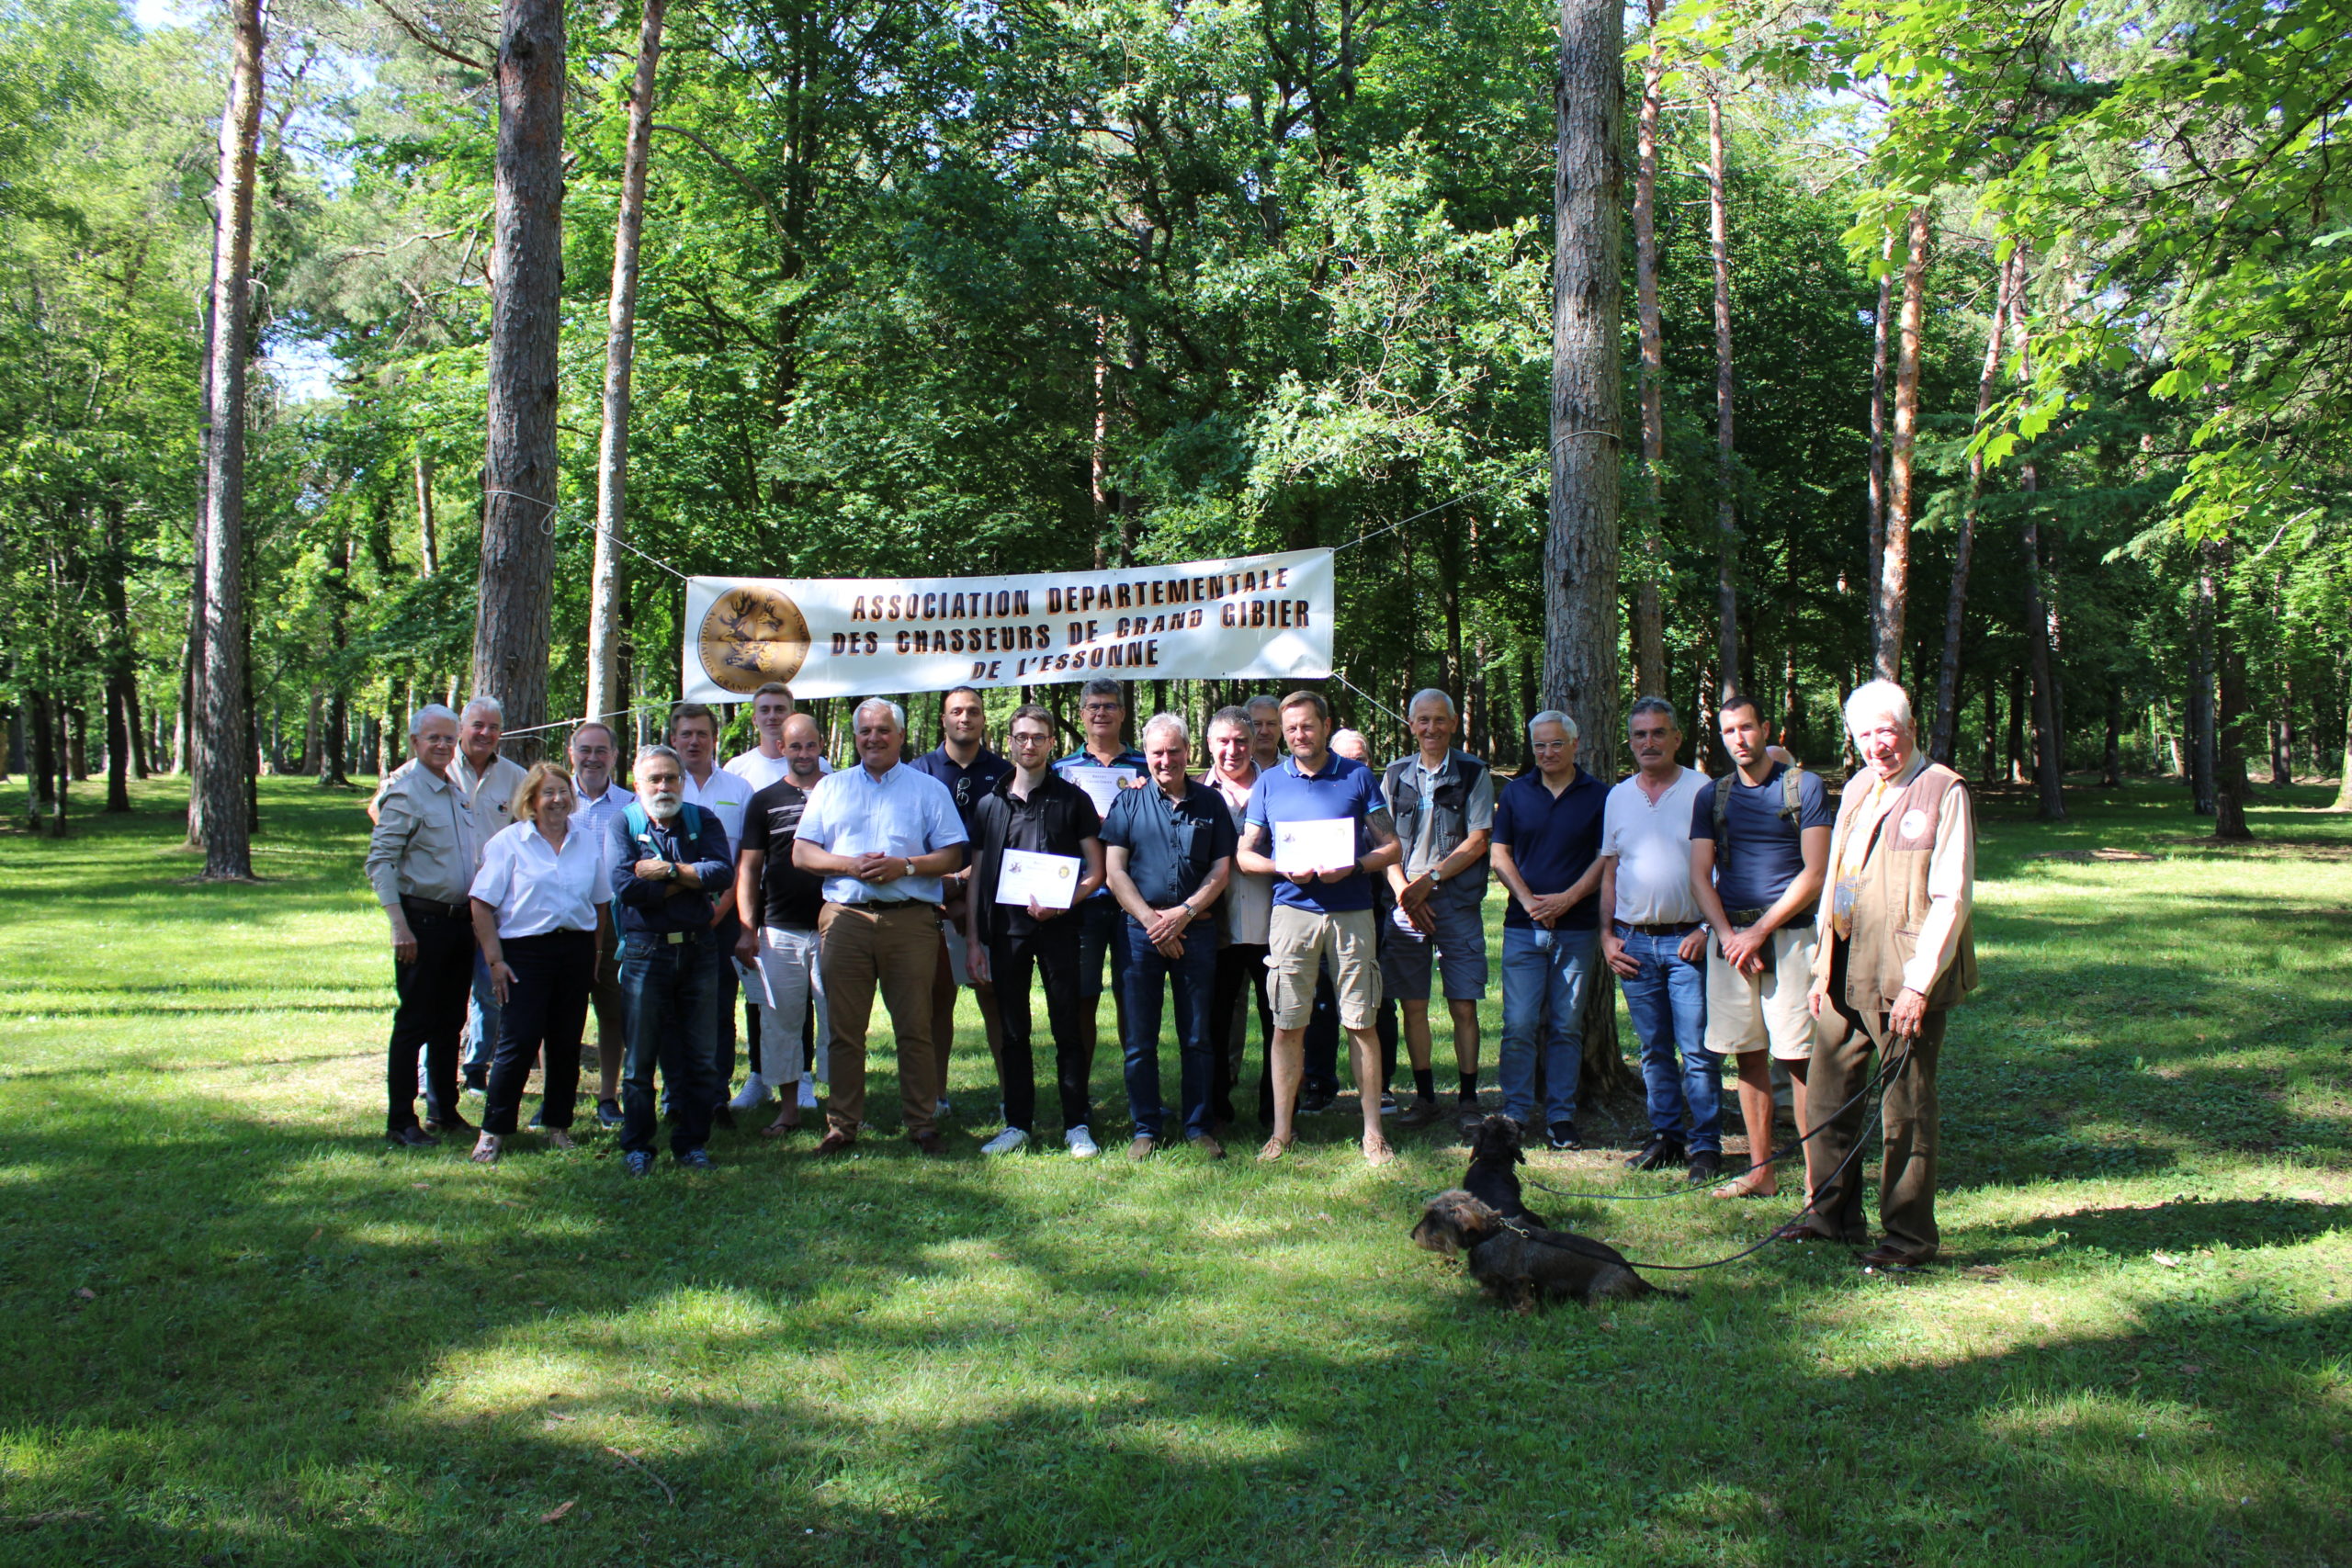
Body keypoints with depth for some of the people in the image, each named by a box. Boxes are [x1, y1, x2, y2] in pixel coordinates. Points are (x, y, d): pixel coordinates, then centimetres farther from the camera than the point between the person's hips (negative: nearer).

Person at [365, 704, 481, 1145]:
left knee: (450, 1021, 14)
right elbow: (380, 862, -15)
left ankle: (443, 1109, 25)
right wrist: (399, 926, -22)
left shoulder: (458, 791, 14)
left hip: (460, 921, 7)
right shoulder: (404, 793, -9)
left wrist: (477, 915, 15)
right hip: (423, 921, -7)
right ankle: (400, 1121, 7)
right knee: (414, 1022, -2)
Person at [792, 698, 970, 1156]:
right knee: (844, 1029, 3)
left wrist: (904, 866, -12)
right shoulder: (830, 787, 16)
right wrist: (849, 865, -7)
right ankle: (842, 1124, 12)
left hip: (910, 919, -2)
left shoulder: (929, 789, 10)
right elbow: (801, 853, 10)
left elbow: (952, 856, 4)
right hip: (844, 917, 2)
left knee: (915, 1028, -1)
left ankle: (923, 1123, 7)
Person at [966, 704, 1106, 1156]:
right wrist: (973, 938, 6)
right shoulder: (989, 804, 12)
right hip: (1004, 927, 3)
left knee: (1067, 1025, -1)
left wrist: (1060, 904, -14)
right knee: (1013, 1029, 7)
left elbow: (1095, 872, 2)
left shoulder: (1072, 799, 4)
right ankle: (1017, 1123, 16)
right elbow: (977, 875, 13)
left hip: (1057, 927, -3)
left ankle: (1077, 1124, 6)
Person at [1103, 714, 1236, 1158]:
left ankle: (1198, 1126, 15)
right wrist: (1150, 918, -10)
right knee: (1139, 1039, 3)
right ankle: (1146, 1127, 13)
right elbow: (1114, 869, 0)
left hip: (1197, 931, 0)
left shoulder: (1210, 803, 8)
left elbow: (1222, 868, 4)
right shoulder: (1129, 801, 6)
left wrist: (1184, 913, -9)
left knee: (1197, 1037, 6)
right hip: (1141, 932, 0)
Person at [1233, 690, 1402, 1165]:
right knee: (1287, 1026, 2)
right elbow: (1245, 853, 11)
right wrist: (1284, 869, -8)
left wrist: (1352, 866, -14)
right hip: (1292, 909, 1)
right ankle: (1281, 1132, 11)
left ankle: (1373, 1133, 9)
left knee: (1361, 1024, 1)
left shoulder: (1358, 777, 7)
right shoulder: (1269, 783, 11)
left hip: (1351, 911, -1)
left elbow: (1390, 846, 5)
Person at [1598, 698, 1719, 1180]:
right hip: (1634, 941, 4)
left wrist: (1708, 929, -11)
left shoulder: (1702, 791, -2)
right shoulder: (1618, 797, 12)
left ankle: (1705, 1144, 4)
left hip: (1687, 940, -4)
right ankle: (1665, 1135, 20)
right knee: (1653, 1049, 11)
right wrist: (1607, 933, 8)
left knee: (1697, 1049, -4)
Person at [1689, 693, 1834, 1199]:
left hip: (1788, 934, -4)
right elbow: (1700, 876, 8)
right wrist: (1729, 935, -7)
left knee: (1798, 1057, -6)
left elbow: (1815, 873, -5)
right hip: (1730, 935, 4)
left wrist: (1759, 931, -11)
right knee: (1749, 1057, 7)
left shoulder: (1804, 787, 0)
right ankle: (1761, 1172, 15)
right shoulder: (1712, 797, 12)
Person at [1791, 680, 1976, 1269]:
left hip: (1906, 978, -7)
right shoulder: (1856, 790, 15)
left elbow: (1952, 899, -13)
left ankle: (1909, 1236, 13)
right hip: (1846, 975, 7)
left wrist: (1918, 983, -17)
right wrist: (1823, 966, 14)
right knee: (1829, 1094, 13)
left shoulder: (1943, 791, -8)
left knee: (1906, 1109, 1)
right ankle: (1832, 1213, 29)